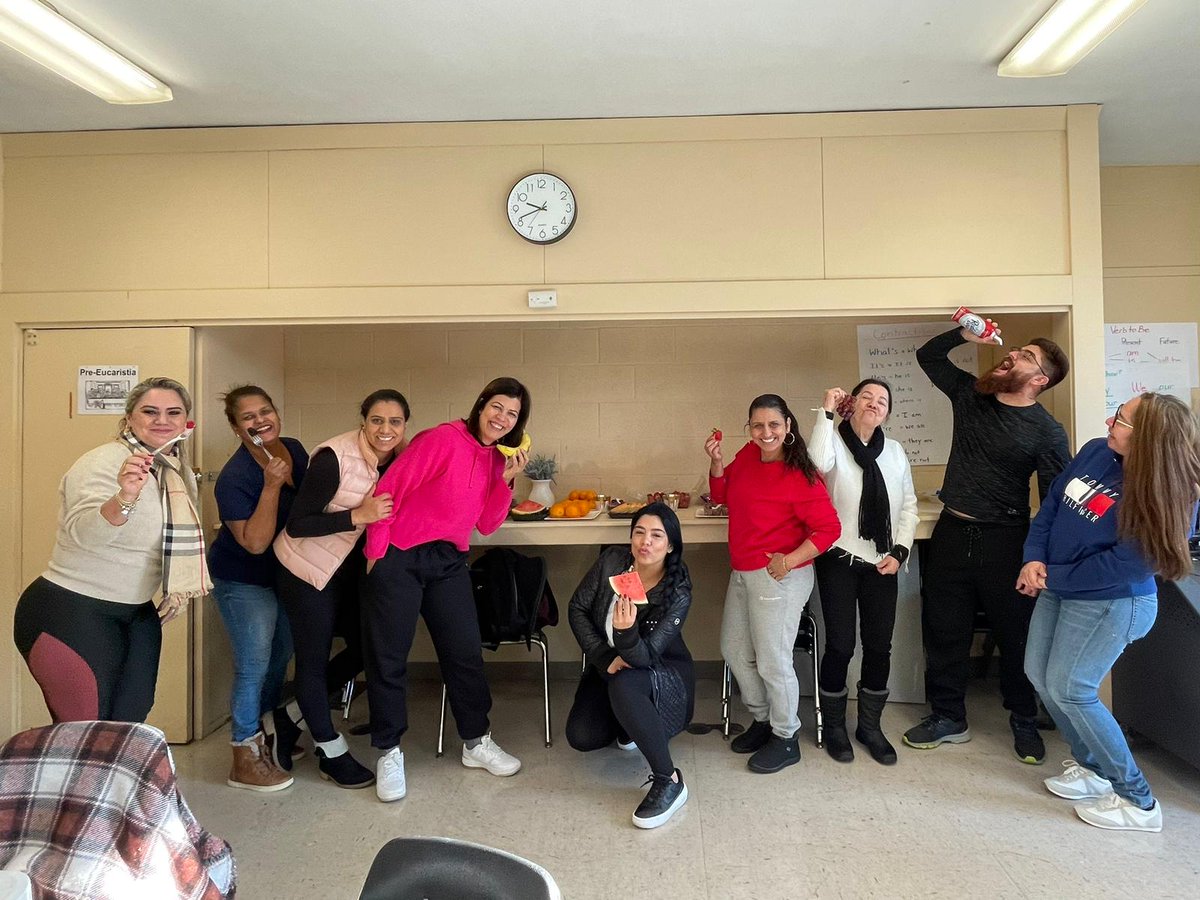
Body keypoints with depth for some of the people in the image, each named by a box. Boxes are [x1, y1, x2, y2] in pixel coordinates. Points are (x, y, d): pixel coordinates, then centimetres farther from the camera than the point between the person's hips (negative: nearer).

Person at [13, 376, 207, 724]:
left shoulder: (180, 472, 4)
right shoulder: (103, 463, -18)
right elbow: (82, 533, -34)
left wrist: (175, 590, 15)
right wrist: (125, 498, -52)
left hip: (137, 614, 7)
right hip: (71, 614, -7)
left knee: (131, 723, 12)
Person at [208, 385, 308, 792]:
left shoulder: (294, 449, -7)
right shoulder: (234, 478, -27)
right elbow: (255, 542, -31)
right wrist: (271, 486, -37)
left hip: (286, 572, 8)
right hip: (244, 582, -7)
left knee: (280, 656, 19)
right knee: (254, 667, -2)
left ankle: (265, 733, 39)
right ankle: (244, 761, 13)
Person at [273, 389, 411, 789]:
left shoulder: (396, 459, -5)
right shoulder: (334, 458, -25)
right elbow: (297, 525, -24)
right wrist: (358, 515, -31)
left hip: (351, 567, 7)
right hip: (309, 567, -7)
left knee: (366, 648, 11)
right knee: (314, 659, 5)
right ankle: (332, 754, 24)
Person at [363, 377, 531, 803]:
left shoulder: (498, 459, 6)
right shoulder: (442, 439, -15)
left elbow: (486, 525, 5)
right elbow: (389, 489, -14)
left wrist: (507, 480, -7)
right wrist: (377, 551, -12)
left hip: (448, 561, 6)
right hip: (400, 557, -6)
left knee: (466, 652, 10)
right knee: (388, 659, 4)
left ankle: (477, 742, 26)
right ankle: (389, 753, 21)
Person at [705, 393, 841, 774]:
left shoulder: (801, 476, -19)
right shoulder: (748, 454, 2)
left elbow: (828, 528, -18)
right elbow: (722, 495, 14)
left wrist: (789, 561, -26)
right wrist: (716, 461, -2)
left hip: (779, 578, -8)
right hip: (742, 573, 8)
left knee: (772, 662, 3)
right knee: (734, 650, 19)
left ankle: (786, 739, 27)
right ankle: (762, 720, 41)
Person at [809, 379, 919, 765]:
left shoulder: (895, 451, 9)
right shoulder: (834, 442, -3)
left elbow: (908, 506, 10)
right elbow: (818, 462, -29)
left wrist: (899, 551, -2)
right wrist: (826, 411, -22)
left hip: (882, 564, 4)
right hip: (839, 561, -4)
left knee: (880, 646, 9)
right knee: (840, 646, 0)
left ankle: (870, 726, 27)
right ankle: (834, 726, 21)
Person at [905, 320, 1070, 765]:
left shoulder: (1047, 432, -9)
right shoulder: (970, 393, 4)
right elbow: (927, 356, 16)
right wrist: (963, 334, -1)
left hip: (1005, 541, -4)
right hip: (952, 532, 4)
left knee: (1016, 635, 9)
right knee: (944, 631, 11)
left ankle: (1024, 723, 31)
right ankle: (948, 717, 26)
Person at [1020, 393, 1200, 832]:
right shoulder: (1096, 452, -6)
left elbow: (1123, 565, -24)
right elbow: (1051, 505, 2)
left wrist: (1052, 579, -17)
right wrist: (1034, 560, -9)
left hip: (1109, 603, -7)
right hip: (1058, 588, 8)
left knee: (1069, 689, -7)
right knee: (1039, 673, 13)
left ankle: (1137, 801, 10)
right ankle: (1090, 765, 33)